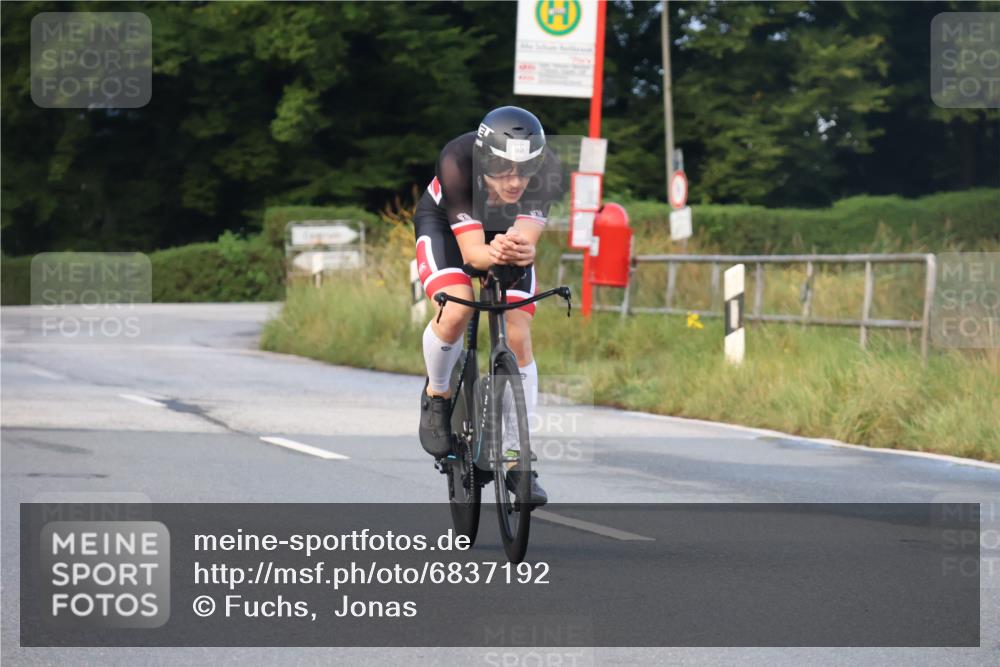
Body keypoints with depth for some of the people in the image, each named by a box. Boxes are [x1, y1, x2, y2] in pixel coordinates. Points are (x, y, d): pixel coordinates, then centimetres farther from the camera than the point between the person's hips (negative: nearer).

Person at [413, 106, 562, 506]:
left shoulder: (547, 170, -33)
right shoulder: (457, 162, -39)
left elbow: (526, 237, -42)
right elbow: (471, 251, -41)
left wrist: (520, 249, -66)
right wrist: (493, 253, -63)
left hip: (505, 234, 3)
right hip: (444, 226, -2)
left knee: (518, 339, -9)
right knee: (456, 311, -29)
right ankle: (437, 396, 1)